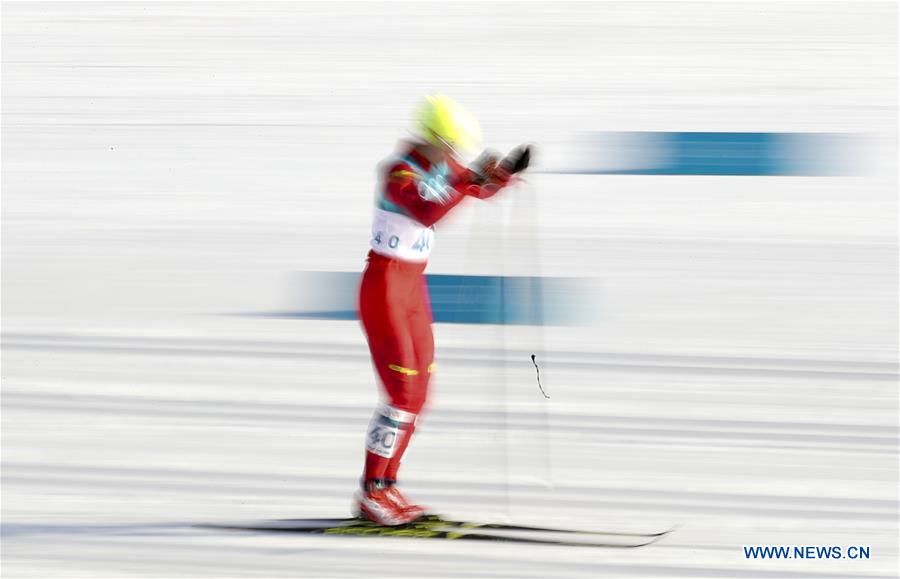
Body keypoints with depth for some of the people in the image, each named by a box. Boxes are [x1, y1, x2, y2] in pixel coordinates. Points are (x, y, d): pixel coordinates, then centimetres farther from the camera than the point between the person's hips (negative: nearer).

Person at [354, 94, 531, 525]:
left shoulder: (438, 166, 3)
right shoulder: (398, 173, -22)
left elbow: (481, 189, 15)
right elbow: (425, 213, -40)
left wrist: (507, 170, -5)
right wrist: (469, 179, -43)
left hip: (413, 287, 9)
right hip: (383, 287, -9)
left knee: (418, 393, 9)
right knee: (402, 392, -10)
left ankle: (387, 487, 17)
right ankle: (369, 494, -2)